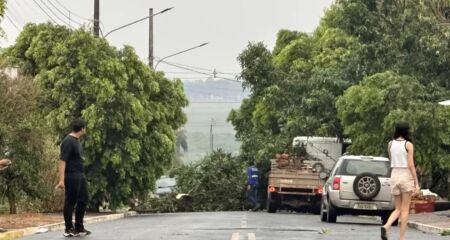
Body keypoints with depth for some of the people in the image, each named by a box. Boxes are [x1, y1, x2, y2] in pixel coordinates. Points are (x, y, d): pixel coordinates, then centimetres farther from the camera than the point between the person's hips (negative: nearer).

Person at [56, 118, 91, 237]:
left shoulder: (76, 140, 12)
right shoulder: (68, 141, -16)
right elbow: (62, 161, -20)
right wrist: (62, 180, -25)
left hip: (80, 175, 10)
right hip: (72, 176, -10)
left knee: (83, 200, 12)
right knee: (70, 201, -2)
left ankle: (79, 227, 21)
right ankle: (69, 229, 5)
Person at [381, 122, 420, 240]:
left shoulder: (390, 144, 5)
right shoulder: (408, 145, -8)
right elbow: (411, 165, -12)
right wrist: (416, 183, -10)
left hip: (394, 176, 4)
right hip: (406, 176, -4)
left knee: (398, 209, 12)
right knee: (405, 210, 3)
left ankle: (386, 226, -14)